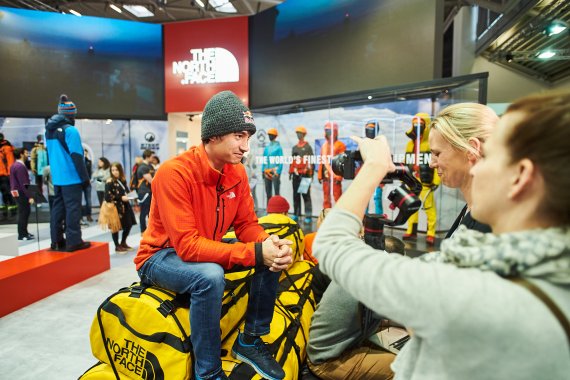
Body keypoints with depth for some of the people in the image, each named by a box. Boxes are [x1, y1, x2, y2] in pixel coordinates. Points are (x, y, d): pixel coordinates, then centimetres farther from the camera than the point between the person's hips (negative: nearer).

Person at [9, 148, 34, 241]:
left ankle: (24, 232, 27)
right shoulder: (20, 166, -20)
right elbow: (23, 184, -24)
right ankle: (22, 235, 5)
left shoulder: (14, 165, 12)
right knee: (23, 213, -2)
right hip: (21, 193, -10)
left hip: (17, 192, 10)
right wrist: (29, 196, -24)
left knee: (25, 212, 17)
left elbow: (13, 181, 18)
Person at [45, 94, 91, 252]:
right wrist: (85, 177, -12)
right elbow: (77, 156, -14)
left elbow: (50, 154, 21)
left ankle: (57, 241, 17)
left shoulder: (49, 130, 11)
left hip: (57, 178, 7)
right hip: (71, 178, -7)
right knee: (72, 208, -4)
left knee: (58, 208, 11)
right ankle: (74, 241, -1)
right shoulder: (70, 130, -13)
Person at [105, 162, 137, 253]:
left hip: (124, 206, 7)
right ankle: (117, 246, 16)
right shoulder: (109, 182, -11)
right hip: (115, 207, -7)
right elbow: (108, 197, -17)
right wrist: (121, 198, -18)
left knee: (129, 224, 9)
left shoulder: (123, 180, 8)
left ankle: (123, 243, 28)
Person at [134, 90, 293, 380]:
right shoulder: (174, 172, -27)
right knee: (210, 276, -37)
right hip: (161, 256, -6)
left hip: (207, 251, 7)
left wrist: (271, 245, -26)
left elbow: (247, 224, -3)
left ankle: (250, 340, 7)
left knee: (273, 257, -9)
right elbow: (187, 246, -32)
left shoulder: (237, 171, -7)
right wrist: (255, 253, -36)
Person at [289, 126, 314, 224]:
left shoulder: (308, 147, -2)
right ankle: (296, 214, 19)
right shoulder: (294, 148, 17)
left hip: (305, 174, -6)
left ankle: (308, 216, -4)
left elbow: (311, 161, -6)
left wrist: (311, 174, -10)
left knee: (306, 195, -7)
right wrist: (290, 172, 17)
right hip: (296, 175, 6)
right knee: (296, 195, 10)